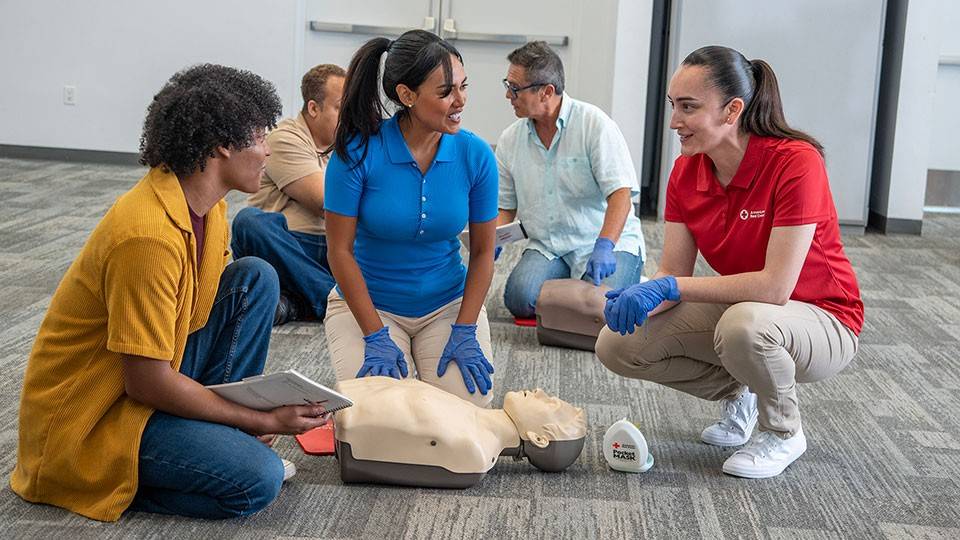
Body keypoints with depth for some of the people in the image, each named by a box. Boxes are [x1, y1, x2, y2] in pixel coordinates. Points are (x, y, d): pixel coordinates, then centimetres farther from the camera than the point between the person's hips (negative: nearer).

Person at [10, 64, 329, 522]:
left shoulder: (206, 202, -1)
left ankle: (220, 429, 3)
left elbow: (218, 296, 10)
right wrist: (264, 422, -16)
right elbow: (149, 383, -25)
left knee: (256, 278, -3)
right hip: (89, 414, -9)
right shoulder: (149, 236, -29)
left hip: (154, 373, 9)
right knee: (258, 479, -24)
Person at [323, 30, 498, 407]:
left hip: (448, 302, 2)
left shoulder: (475, 155, -11)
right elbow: (340, 251, -13)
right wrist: (376, 337, -16)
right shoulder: (357, 153, -19)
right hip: (367, 302, -2)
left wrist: (464, 331, -10)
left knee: (469, 402, -17)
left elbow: (482, 251, -2)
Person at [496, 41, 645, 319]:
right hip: (547, 248, 4)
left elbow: (620, 194, -18)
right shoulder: (510, 139, 5)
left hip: (609, 243, -3)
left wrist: (604, 247, -33)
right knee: (520, 298, -25)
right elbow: (505, 207, 12)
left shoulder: (595, 124, -10)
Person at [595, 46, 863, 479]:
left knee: (744, 323, -40)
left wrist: (670, 288, -32)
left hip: (820, 322, -6)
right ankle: (737, 392, 12)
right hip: (737, 309, 6)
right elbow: (673, 273, -6)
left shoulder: (796, 162, -26)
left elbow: (776, 285, -32)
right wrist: (637, 301, -28)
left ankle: (784, 432, -7)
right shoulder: (686, 172, -6)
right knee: (617, 345, -11)